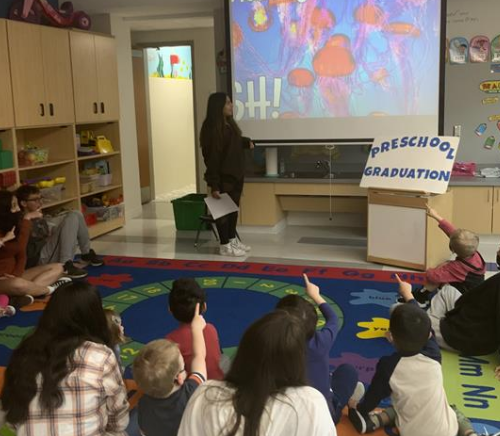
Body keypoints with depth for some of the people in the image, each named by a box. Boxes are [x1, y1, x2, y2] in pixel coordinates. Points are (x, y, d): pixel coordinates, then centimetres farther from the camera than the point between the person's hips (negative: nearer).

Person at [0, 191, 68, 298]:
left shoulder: (13, 225, 7)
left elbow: (21, 254, 5)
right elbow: (19, 248, -26)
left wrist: (17, 274, -14)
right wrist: (27, 219, -22)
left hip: (14, 276, 8)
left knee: (57, 267, -3)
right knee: (17, 284, -42)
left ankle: (26, 293, -24)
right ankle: (50, 289, -15)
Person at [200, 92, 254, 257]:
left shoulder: (229, 123, 8)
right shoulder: (213, 128, -20)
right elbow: (212, 157, -22)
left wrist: (247, 142, 8)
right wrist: (213, 184, -23)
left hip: (235, 175, 9)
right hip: (223, 177, -9)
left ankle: (232, 240, 30)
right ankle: (225, 246, 10)